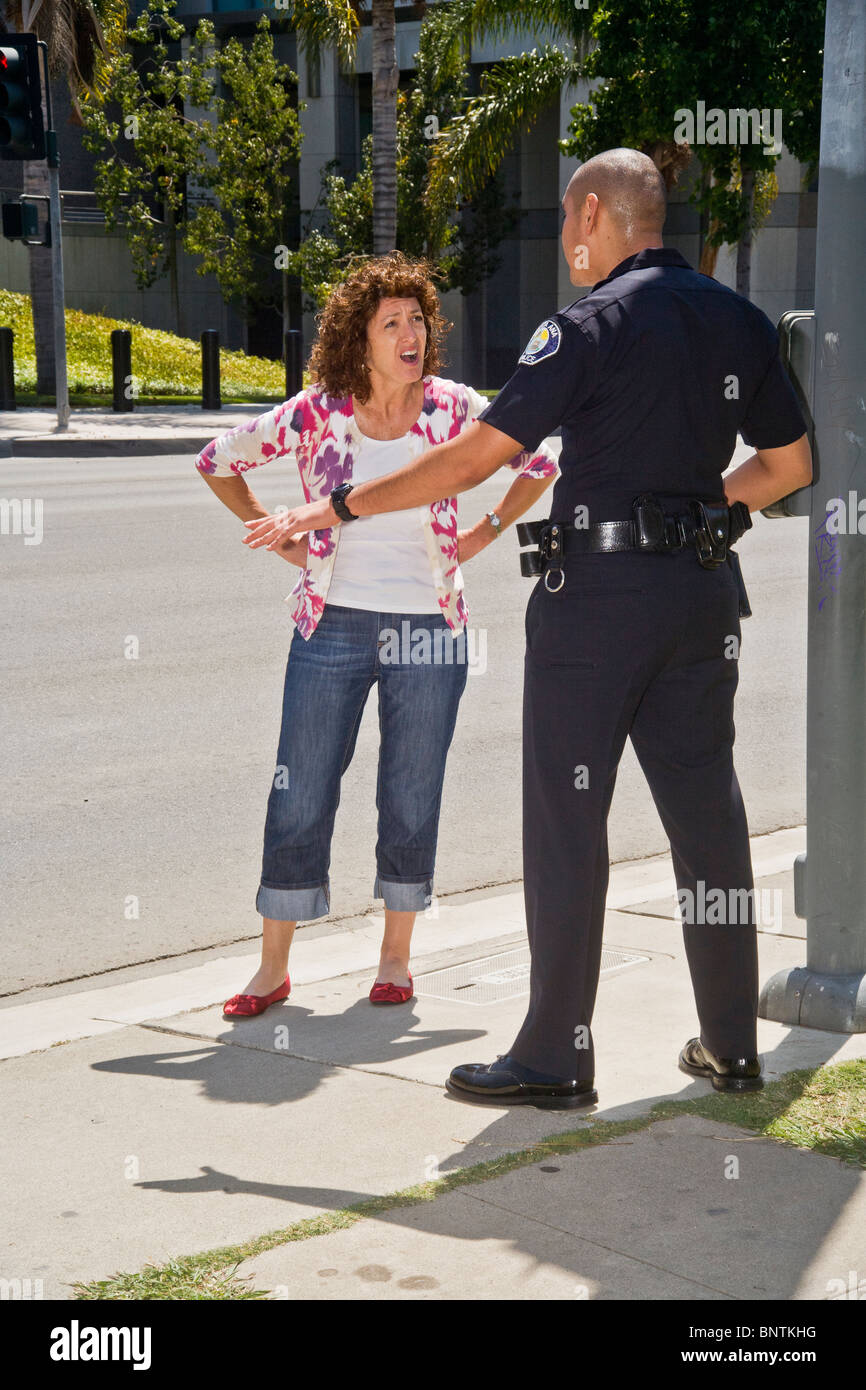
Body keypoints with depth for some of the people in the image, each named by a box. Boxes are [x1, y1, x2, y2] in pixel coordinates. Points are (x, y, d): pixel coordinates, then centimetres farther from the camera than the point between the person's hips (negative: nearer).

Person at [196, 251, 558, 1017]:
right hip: (332, 629, 0)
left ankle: (396, 955, 23)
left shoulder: (454, 408, -3)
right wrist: (280, 540, 4)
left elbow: (540, 464, 11)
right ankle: (274, 965, 11)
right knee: (301, 796, 0)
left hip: (429, 631, 1)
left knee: (412, 802, 7)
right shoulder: (315, 414, -5)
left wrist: (482, 535, 5)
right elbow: (218, 461, 8)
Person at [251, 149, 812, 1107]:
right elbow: (789, 463, 15)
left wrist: (333, 508, -6)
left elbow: (475, 457, -13)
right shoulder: (739, 320, 9)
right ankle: (731, 1046, 18)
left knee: (567, 823, 0)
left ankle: (555, 1057, 4)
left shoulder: (593, 323, -10)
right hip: (702, 594, 7)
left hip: (597, 592, -6)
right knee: (706, 814, 12)